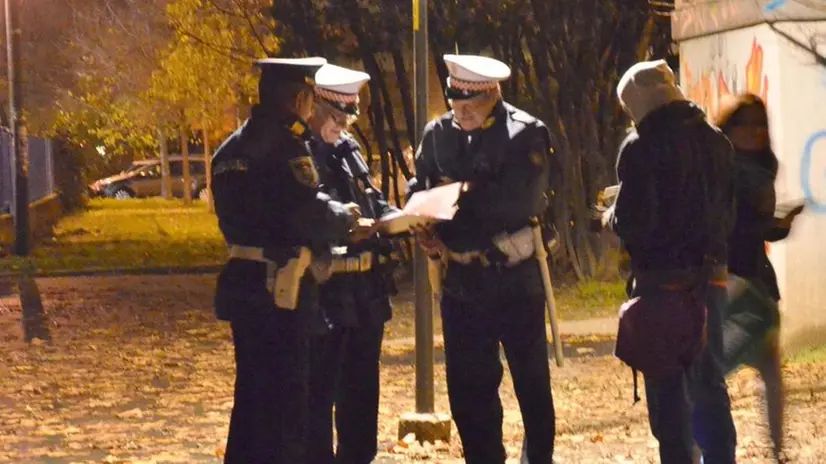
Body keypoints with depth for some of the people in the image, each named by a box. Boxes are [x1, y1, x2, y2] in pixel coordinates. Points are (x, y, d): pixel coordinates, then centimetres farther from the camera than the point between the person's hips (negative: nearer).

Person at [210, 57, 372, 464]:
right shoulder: (285, 145, -14)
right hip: (280, 290, -8)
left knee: (253, 394, 17)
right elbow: (311, 214, -20)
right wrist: (345, 217, 1)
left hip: (243, 284, 8)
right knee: (285, 400, -2)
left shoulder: (232, 149, 12)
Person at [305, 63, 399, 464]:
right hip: (324, 291, -9)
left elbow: (375, 203, 19)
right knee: (319, 392, -2)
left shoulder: (349, 149, 15)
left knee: (361, 388, 17)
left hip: (366, 290, 9)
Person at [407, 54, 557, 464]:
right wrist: (425, 229, -10)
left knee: (531, 380, 8)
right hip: (461, 280, 4)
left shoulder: (527, 134, -7)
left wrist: (466, 193, -21)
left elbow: (522, 199, -18)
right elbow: (418, 190, 10)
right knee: (468, 385, 8)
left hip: (516, 278, -4)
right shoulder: (437, 134, 5)